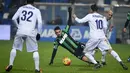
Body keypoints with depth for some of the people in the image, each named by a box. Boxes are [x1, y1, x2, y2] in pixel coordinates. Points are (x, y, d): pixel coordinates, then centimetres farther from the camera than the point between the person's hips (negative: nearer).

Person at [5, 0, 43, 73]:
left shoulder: (21, 8, 12)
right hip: (31, 32, -2)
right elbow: (40, 22, -4)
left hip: (20, 32, 2)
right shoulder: (36, 10, 6)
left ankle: (10, 64, 10)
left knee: (14, 48, 17)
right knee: (35, 50, 4)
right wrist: (39, 33, 3)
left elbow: (14, 18, 9)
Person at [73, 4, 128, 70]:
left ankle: (96, 64, -7)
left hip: (93, 38, -3)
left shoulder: (90, 16, 1)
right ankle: (121, 62, -16)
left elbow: (80, 21, 7)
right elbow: (105, 27, 6)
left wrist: (75, 18, 25)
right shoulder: (102, 17, 11)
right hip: (102, 37, 3)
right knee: (110, 50, 0)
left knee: (86, 52, 10)